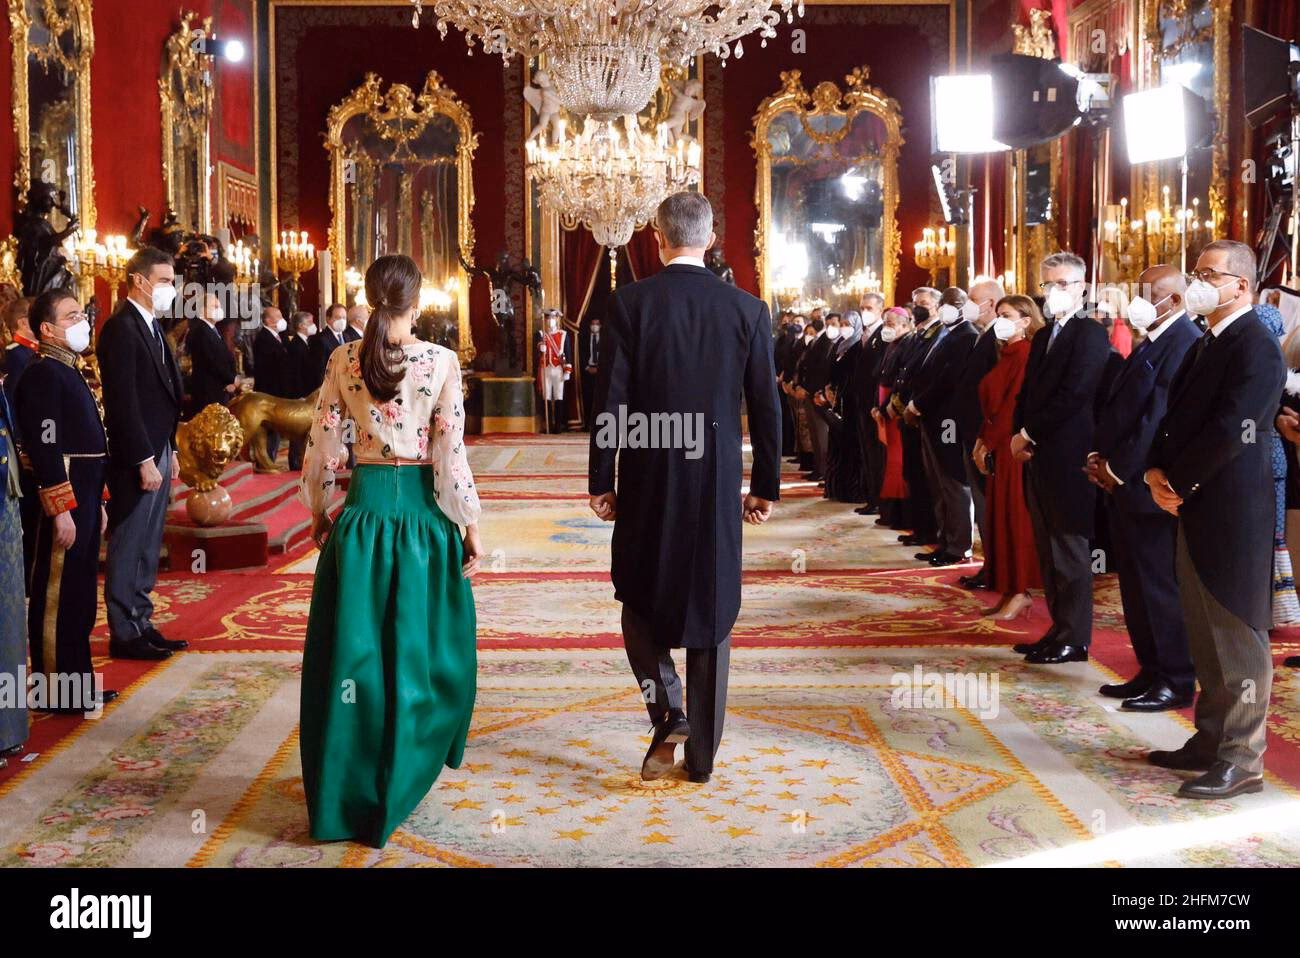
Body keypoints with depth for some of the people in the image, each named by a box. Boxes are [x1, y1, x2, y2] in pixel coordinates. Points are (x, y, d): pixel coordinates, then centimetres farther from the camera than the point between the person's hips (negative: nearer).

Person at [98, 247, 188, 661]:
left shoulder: (151, 327, 15)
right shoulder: (121, 328, -13)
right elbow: (123, 401, -19)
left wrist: (169, 451, 16)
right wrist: (145, 460, -20)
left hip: (158, 451, 9)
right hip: (137, 456, -9)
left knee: (147, 548, 13)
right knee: (128, 548, -1)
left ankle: (141, 624, 21)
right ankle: (125, 634, 7)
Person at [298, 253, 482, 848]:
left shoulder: (344, 361, -1)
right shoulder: (441, 362, -8)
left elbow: (321, 447, 2)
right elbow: (450, 454, -9)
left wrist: (319, 511, 17)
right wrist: (471, 528, -1)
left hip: (363, 510, 2)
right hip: (423, 512, -2)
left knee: (353, 648, 10)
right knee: (418, 646, 12)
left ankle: (345, 792, 20)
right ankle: (401, 778, 24)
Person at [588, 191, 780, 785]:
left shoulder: (630, 303, -7)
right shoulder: (747, 309, -2)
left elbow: (610, 400, -8)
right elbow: (765, 406, 0)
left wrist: (600, 483, 1)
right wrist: (766, 487, 10)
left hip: (647, 481, -1)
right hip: (718, 486, 2)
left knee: (640, 598, 18)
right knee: (710, 609, 11)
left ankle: (668, 712, -1)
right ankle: (701, 753, 17)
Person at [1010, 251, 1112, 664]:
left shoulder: (1090, 333, -9)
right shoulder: (1044, 335, 19)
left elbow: (1073, 394, -18)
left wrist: (1029, 434, -13)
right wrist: (1020, 436, 2)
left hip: (1068, 456, -9)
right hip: (1040, 457, 9)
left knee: (1070, 550, -3)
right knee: (1049, 549, 12)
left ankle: (1074, 640, 4)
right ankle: (1060, 628, 21)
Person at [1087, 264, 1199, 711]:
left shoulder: (1185, 343, -15)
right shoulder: (1150, 343, 16)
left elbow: (1162, 414, -21)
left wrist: (1118, 466, -16)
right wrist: (1101, 456, 7)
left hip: (1149, 485, -10)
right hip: (1124, 482, 10)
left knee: (1161, 586, -2)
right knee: (1136, 585, 14)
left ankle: (1177, 682, 8)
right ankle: (1151, 672, 24)